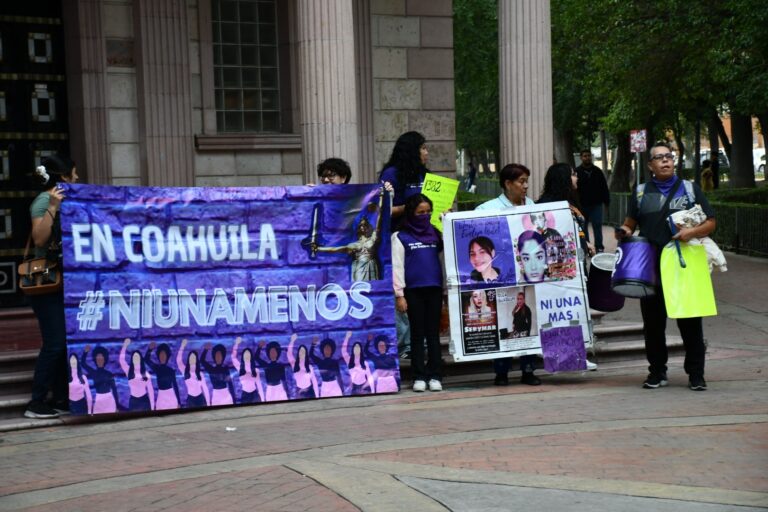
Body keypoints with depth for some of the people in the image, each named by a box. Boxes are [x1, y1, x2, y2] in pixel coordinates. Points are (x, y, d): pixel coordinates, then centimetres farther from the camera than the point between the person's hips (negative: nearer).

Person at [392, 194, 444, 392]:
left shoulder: (435, 233, 14)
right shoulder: (400, 237, 3)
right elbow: (397, 267, -2)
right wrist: (399, 294, -6)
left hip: (434, 288, 3)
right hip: (413, 290, -3)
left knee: (434, 333, 4)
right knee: (417, 333, 2)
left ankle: (435, 376, 7)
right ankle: (419, 376, 7)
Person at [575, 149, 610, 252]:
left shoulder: (598, 171, 7)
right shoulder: (577, 172, -2)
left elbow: (604, 188, 10)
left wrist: (607, 200, 4)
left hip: (596, 204, 1)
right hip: (582, 205, -1)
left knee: (597, 225, -3)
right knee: (583, 227, 6)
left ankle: (599, 247, 1)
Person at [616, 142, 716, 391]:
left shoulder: (691, 189, 8)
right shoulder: (640, 193, 11)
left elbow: (711, 223, 6)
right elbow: (629, 224, 17)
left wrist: (692, 232, -14)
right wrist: (624, 232, -6)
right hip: (651, 267, 2)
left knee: (690, 322, 0)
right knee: (653, 323, 6)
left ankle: (696, 374, 8)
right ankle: (657, 372, 17)